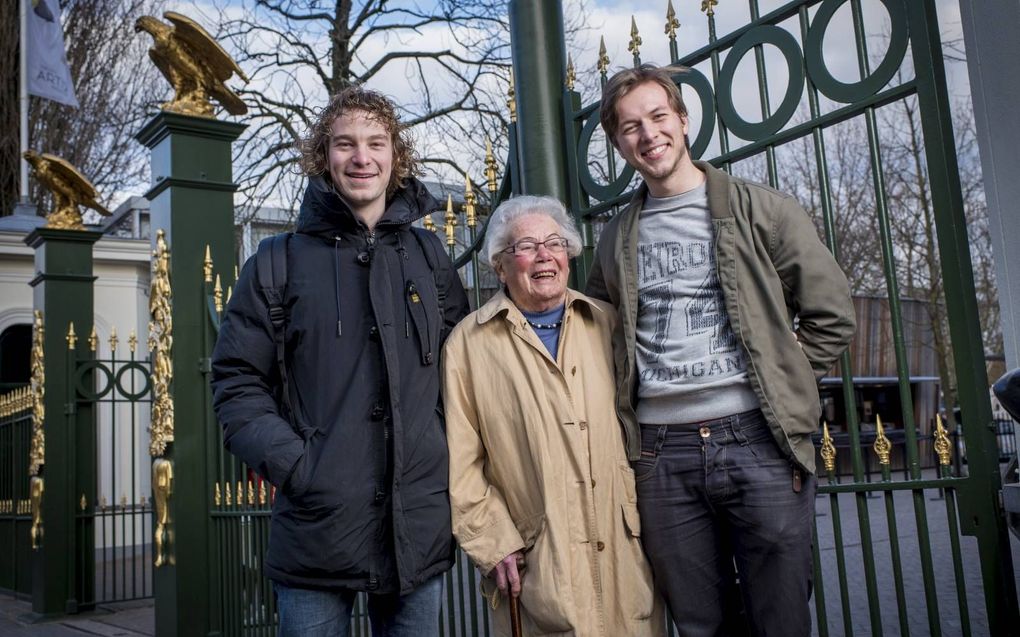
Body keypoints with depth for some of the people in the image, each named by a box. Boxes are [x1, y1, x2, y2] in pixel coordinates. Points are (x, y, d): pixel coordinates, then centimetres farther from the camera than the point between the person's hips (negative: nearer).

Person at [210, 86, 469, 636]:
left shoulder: (429, 257, 10)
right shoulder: (280, 262, 2)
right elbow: (237, 383, 1)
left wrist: (448, 457, 4)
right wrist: (291, 465, -11)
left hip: (420, 529, 3)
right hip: (317, 526, -2)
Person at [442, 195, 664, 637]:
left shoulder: (606, 323, 10)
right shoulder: (469, 343, 0)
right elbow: (460, 463, -2)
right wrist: (494, 544, -6)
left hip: (627, 548, 3)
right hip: (535, 563, -3)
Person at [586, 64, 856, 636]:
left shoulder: (761, 209, 3)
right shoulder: (617, 237, 13)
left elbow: (832, 313, 4)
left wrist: (780, 386, 1)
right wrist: (626, 407, 12)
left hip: (760, 439, -2)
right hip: (661, 451, 3)